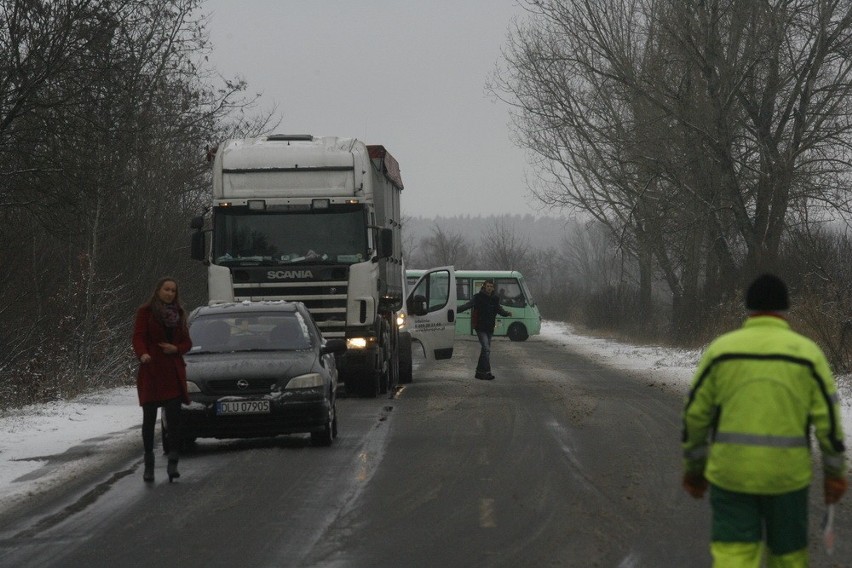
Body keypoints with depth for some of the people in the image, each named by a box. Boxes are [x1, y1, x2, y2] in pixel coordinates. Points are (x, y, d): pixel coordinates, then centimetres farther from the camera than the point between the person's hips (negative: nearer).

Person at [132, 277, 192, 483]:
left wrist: (176, 348, -5)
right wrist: (142, 354, -28)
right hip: (151, 371, -3)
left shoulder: (179, 313, 15)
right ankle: (149, 464, 7)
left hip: (173, 371, 3)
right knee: (149, 418, 1)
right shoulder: (146, 311, 2)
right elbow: (138, 337, -8)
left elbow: (187, 342, 17)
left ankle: (173, 463, -6)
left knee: (174, 416, -8)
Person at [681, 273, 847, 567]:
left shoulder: (720, 349, 0)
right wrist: (835, 473, 6)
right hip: (787, 475, 0)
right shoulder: (807, 352, -2)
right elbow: (828, 418, -3)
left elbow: (695, 414, 2)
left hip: (730, 473, 0)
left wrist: (694, 467, 13)